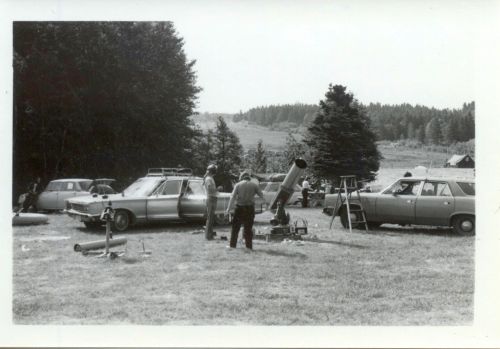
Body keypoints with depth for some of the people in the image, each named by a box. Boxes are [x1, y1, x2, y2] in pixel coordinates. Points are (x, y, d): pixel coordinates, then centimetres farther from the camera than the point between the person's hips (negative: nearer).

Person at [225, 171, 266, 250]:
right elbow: (261, 195, 3)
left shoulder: (238, 185, 1)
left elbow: (233, 197, -6)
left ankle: (232, 244, 10)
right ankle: (249, 245, 8)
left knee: (235, 227, 9)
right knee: (248, 227, 8)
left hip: (240, 208, -1)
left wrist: (229, 208, -7)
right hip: (250, 208, 1)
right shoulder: (254, 185, 4)